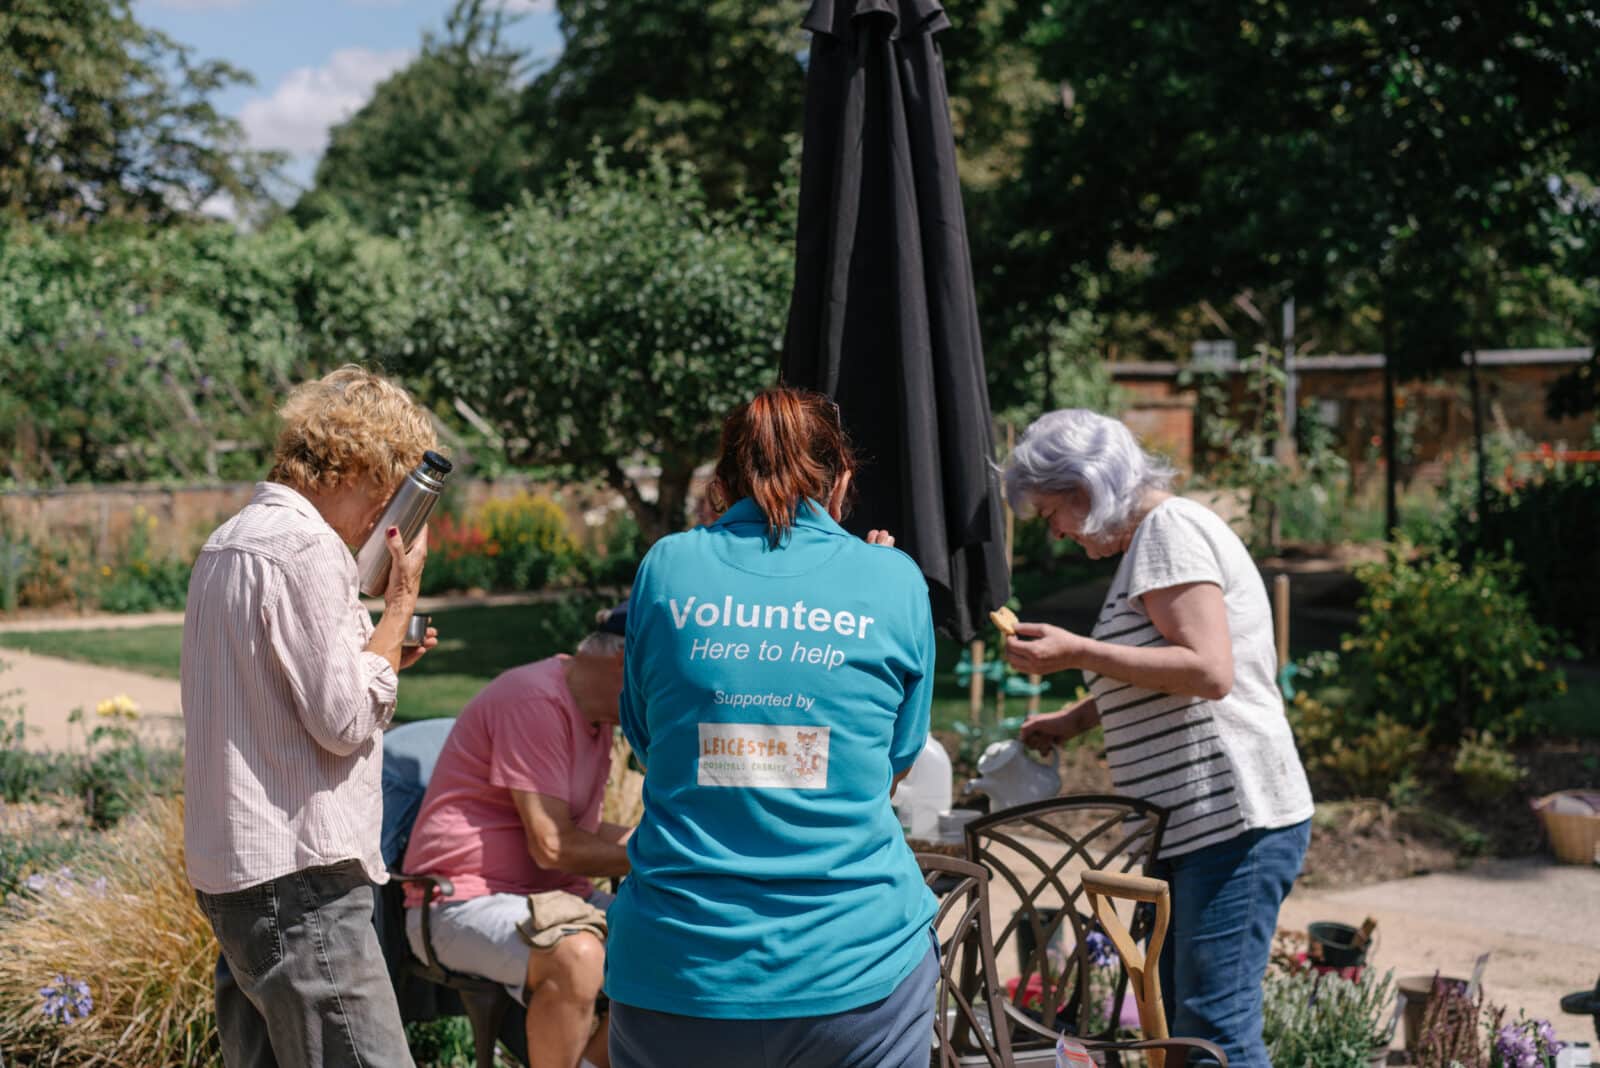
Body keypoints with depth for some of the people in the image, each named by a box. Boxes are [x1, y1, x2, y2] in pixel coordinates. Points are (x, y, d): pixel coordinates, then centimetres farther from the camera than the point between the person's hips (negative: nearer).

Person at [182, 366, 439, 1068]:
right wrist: (400, 603, -6)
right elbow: (345, 721, -15)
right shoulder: (307, 549, -13)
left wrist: (380, 654, 15)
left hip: (230, 868, 10)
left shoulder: (228, 542, 18)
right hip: (297, 874, -10)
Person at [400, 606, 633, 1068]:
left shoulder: (594, 714, 13)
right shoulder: (536, 700, -19)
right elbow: (552, 847, -22)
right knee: (576, 957, -37)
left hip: (552, 895, 10)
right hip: (463, 903, -10)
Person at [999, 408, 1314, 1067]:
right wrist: (1077, 719, 23)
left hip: (1232, 821, -10)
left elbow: (1209, 671, -20)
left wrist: (1076, 652, -17)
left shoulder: (1171, 529, -9)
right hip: (1191, 831, 11)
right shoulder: (1148, 541, 21)